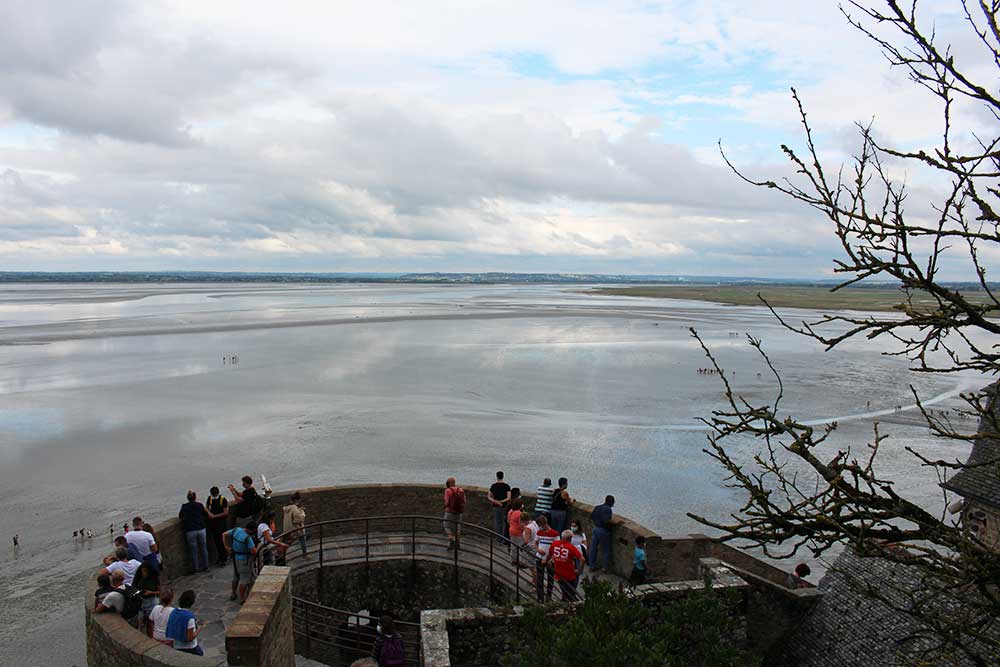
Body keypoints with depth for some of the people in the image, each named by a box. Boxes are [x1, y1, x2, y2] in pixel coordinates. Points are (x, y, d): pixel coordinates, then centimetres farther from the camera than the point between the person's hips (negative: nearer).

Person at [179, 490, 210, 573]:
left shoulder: (184, 506, -2)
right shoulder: (200, 505, 0)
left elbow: (180, 516, 11)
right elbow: (206, 515, 9)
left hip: (190, 531, -1)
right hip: (201, 529, 1)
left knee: (194, 550, 8)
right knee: (203, 548, 12)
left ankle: (196, 568, 14)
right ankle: (205, 567, 18)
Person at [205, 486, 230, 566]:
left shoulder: (223, 499, -11)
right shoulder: (210, 498, 5)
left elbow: (226, 512, -12)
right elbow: (206, 507, 18)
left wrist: (215, 516, -15)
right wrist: (209, 513, -4)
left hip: (221, 521, -5)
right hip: (212, 522, 5)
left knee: (221, 541, -7)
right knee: (215, 540, 10)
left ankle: (223, 559, -1)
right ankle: (219, 556, 24)